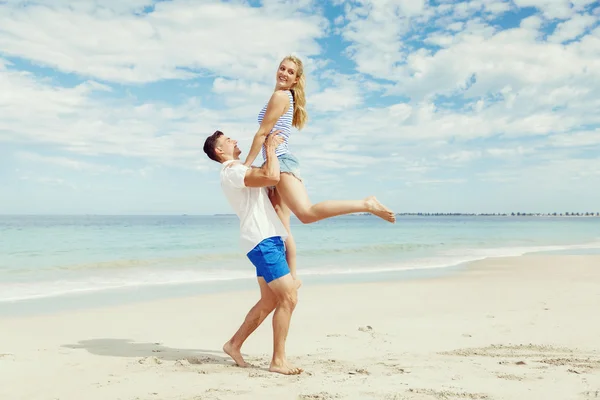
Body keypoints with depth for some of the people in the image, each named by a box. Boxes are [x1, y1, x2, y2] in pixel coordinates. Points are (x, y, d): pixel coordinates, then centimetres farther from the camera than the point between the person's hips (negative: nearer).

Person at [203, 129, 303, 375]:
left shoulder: (238, 171, 23)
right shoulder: (232, 171, -11)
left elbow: (269, 180, 32)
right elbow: (272, 176, -25)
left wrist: (270, 149, 21)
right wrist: (271, 147, -9)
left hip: (268, 239, 10)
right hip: (262, 241, -10)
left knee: (269, 301, 13)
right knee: (289, 297, -12)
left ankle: (234, 344, 23)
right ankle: (278, 360, -4)